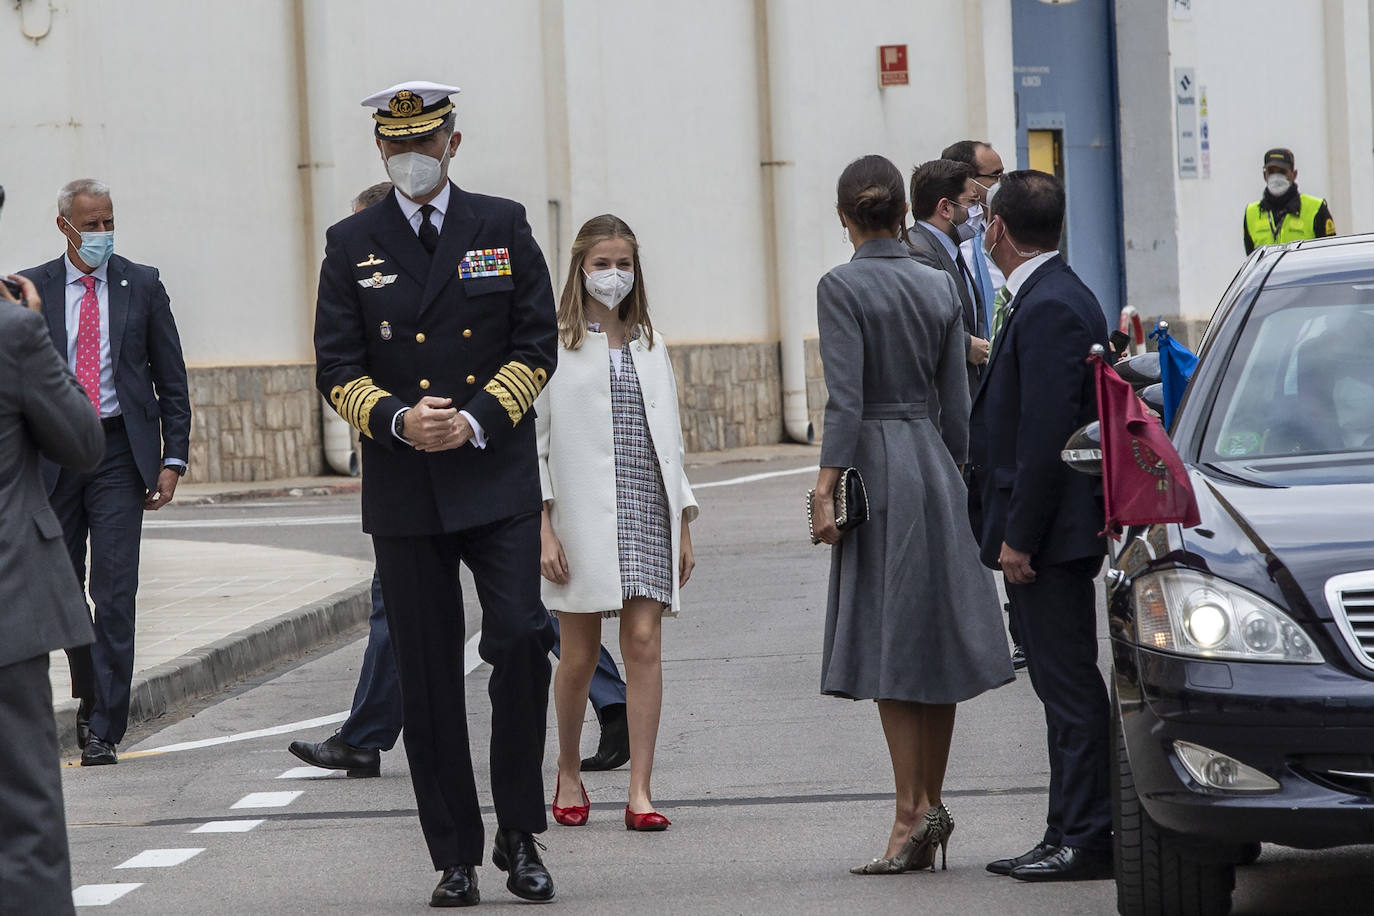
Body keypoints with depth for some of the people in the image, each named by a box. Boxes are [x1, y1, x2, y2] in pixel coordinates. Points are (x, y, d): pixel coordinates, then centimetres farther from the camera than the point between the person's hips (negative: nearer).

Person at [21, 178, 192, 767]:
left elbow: (171, 380, 7)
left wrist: (173, 458, -1)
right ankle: (90, 693, 32)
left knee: (115, 592, -8)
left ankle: (104, 728, -7)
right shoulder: (31, 290, 4)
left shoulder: (141, 285, 5)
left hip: (118, 451, -1)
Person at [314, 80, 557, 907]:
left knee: (520, 637, -14)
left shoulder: (503, 226, 6)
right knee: (429, 677, 2)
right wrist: (397, 418, -15)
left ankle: (519, 835, 0)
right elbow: (337, 367, 3)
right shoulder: (353, 244, 7)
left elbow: (538, 343, 2)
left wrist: (477, 420, -12)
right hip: (405, 492, 1)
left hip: (497, 476, -1)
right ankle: (456, 860, 9)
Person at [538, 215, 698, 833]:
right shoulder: (554, 344, 0)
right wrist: (543, 529, -11)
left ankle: (640, 793, -7)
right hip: (582, 518, -3)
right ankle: (568, 775, 23)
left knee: (645, 645, -6)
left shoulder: (648, 343, 15)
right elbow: (531, 440, -3)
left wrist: (683, 526, 14)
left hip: (646, 513, 3)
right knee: (579, 654, 2)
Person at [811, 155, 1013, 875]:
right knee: (936, 639, 9)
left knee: (889, 647, -4)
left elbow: (846, 400, -16)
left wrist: (826, 491, -15)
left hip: (877, 463, -6)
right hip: (935, 464, 6)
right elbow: (955, 404, 9)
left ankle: (912, 810, -8)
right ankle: (930, 805, 13)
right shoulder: (939, 286, 7)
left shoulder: (842, 287, -9)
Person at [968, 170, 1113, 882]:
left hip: (1050, 531, -10)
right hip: (1044, 533, 10)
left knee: (1070, 685, -6)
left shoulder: (1050, 308, -17)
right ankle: (1068, 835, 18)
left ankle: (1086, 841, -3)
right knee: (1062, 687, 13)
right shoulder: (1049, 297, 15)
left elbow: (1046, 435, -22)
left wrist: (1019, 537, -21)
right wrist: (1010, 530, 21)